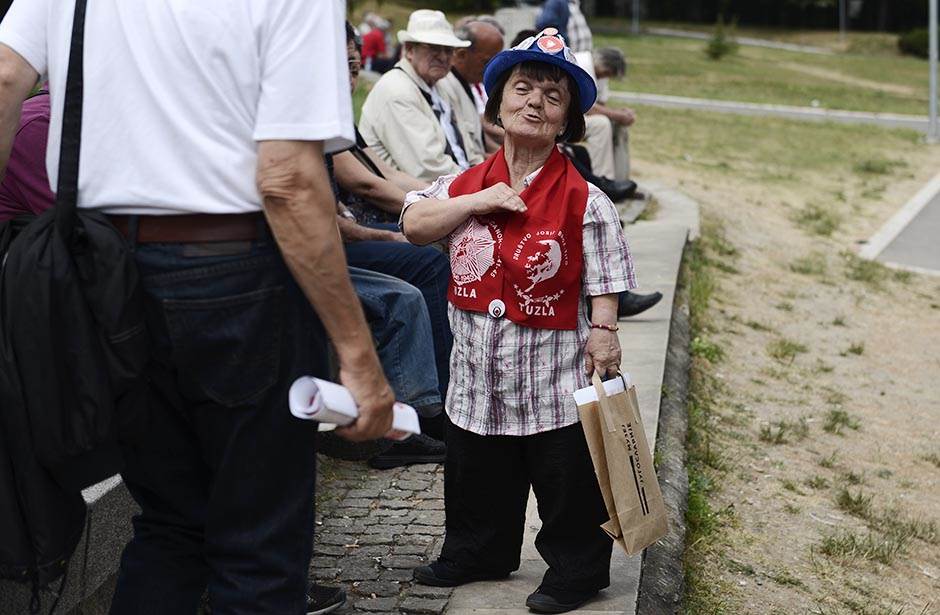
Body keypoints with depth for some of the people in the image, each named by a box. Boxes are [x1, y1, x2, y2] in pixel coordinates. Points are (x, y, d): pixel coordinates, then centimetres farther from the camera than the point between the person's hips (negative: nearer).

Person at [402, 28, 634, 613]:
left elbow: (604, 280, -8)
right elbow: (414, 225, -6)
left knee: (566, 481, 7)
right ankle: (476, 553, 40)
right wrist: (480, 201, -15)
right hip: (478, 368, 5)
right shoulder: (467, 184, 3)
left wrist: (604, 332, -17)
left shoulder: (584, 200, -9)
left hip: (554, 376, -4)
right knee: (476, 477, 20)